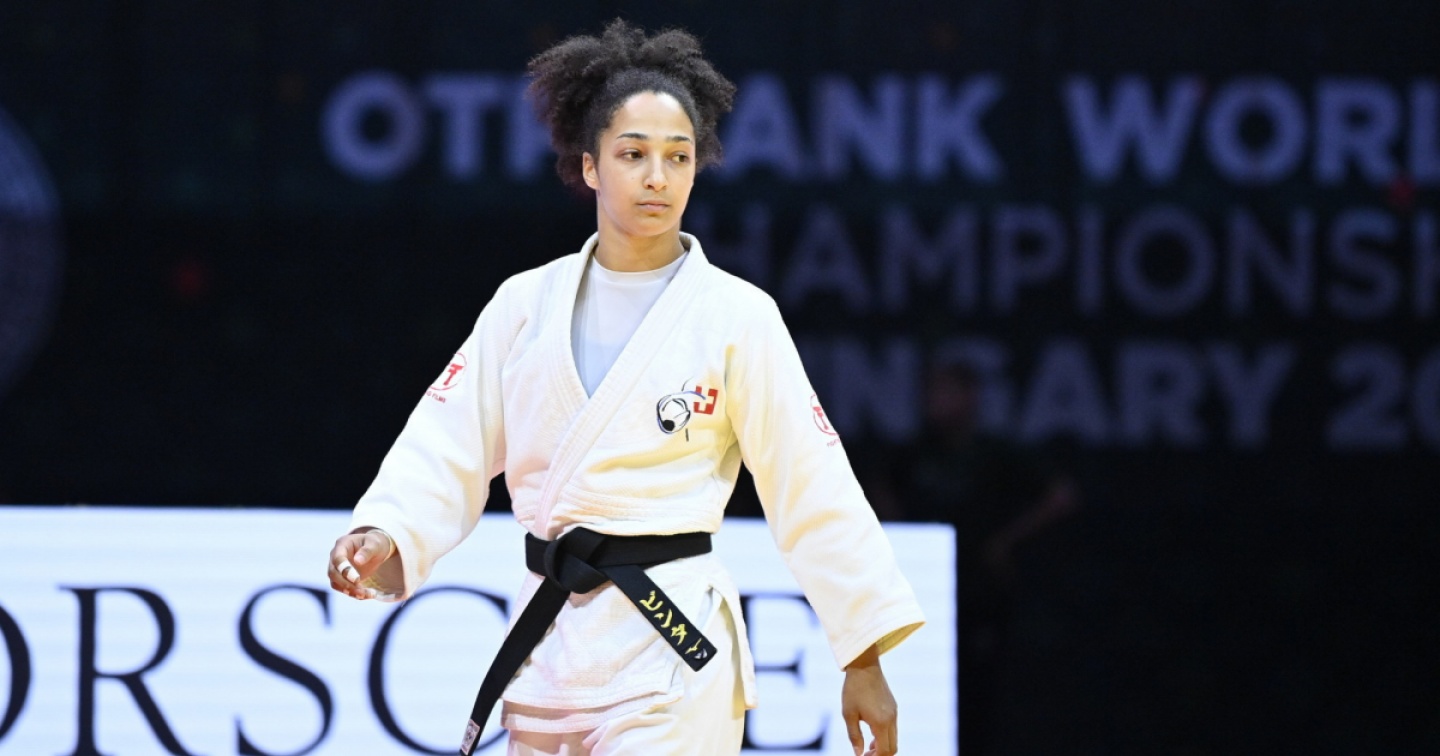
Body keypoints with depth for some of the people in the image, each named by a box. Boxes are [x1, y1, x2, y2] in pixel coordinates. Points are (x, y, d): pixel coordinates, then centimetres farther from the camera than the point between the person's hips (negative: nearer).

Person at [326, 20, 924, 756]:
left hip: (670, 649, -5)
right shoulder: (526, 304, 7)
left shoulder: (734, 317, -3)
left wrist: (863, 657, -5)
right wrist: (384, 535, -15)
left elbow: (812, 488, -3)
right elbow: (447, 447, 5)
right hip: (547, 638, 5)